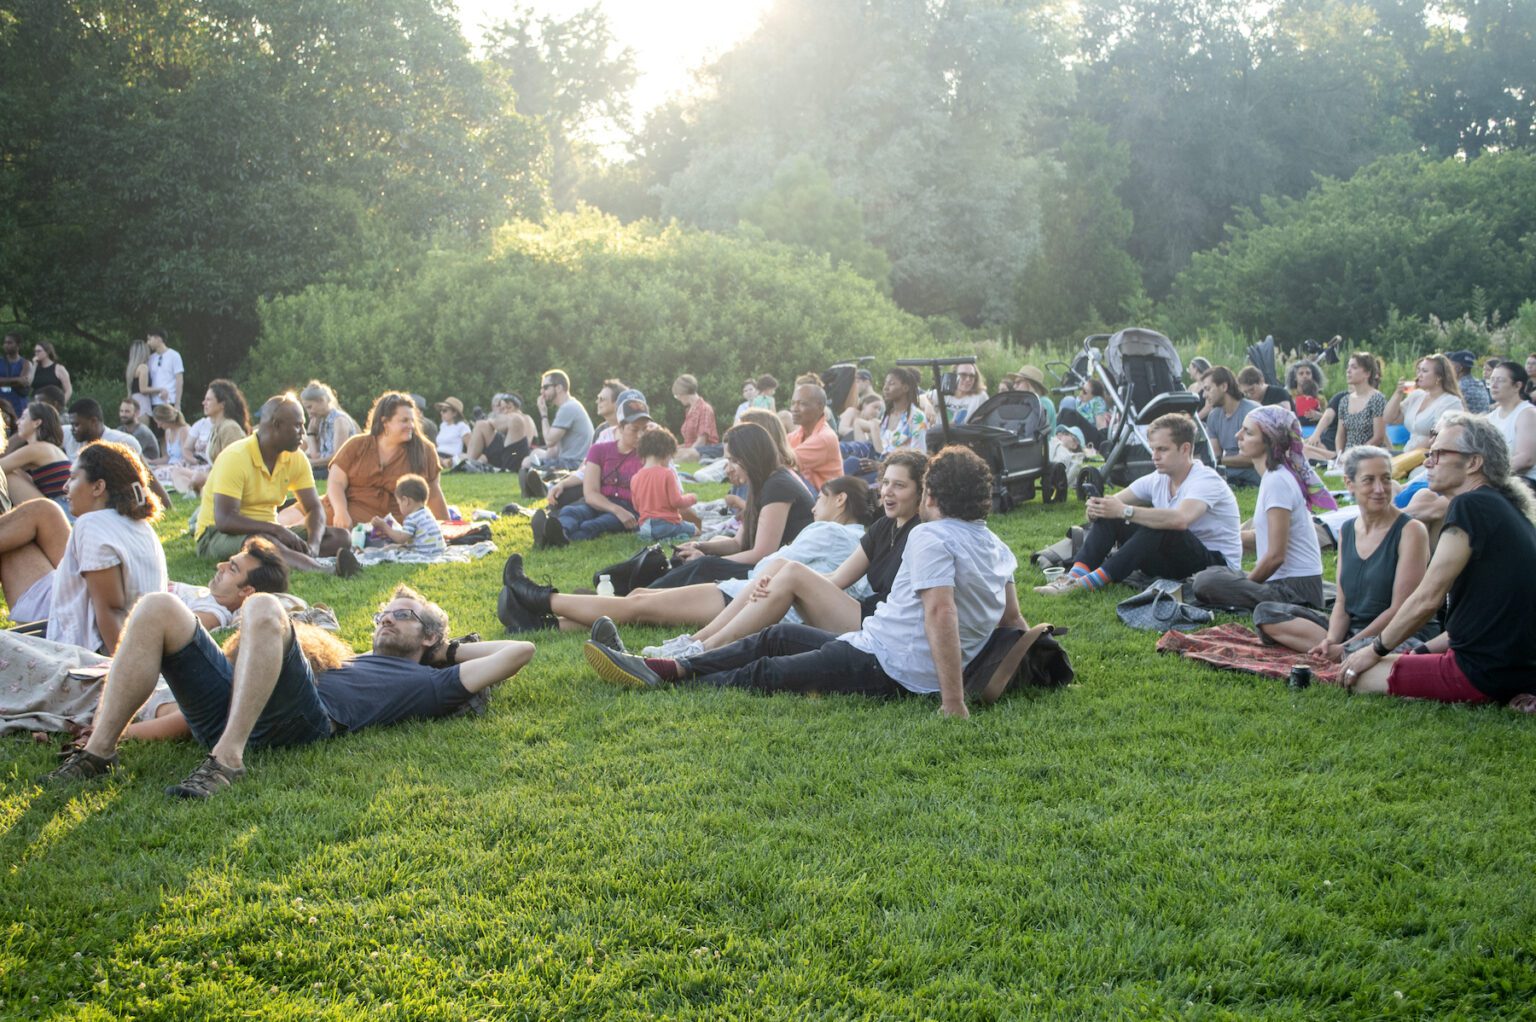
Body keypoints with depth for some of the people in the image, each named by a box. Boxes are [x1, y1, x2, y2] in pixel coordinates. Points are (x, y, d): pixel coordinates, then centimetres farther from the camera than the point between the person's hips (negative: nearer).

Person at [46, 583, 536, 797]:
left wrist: (451, 650, 33)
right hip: (227, 713, 6)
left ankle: (227, 760, -39)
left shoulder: (426, 684, 25)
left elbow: (520, 650, 21)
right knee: (158, 608, -10)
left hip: (300, 720, -6)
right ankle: (98, 751, -19)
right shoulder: (349, 660, 42)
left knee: (263, 607, -30)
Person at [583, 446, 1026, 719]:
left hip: (886, 669, -9)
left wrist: (954, 703, -36)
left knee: (764, 673, -3)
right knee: (778, 637, 15)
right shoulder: (997, 547, 11)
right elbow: (1012, 619, 12)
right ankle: (672, 668, 15)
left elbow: (940, 611, -31)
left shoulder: (931, 538, -18)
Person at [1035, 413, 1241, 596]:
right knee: (1108, 515, -8)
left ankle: (1089, 583, -38)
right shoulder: (1157, 480, 4)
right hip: (1175, 560, 7)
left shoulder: (1206, 480, -19)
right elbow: (1116, 502, -1)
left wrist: (1124, 511, -38)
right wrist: (1097, 507, -26)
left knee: (1156, 528, -35)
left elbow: (1180, 519, -39)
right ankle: (1075, 576, -27)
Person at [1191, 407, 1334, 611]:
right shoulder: (1274, 475, 13)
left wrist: (1243, 585, -6)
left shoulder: (1277, 481, -16)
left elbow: (1276, 555, -17)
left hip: (1297, 589, -10)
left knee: (1206, 583, -25)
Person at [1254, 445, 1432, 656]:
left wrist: (1345, 648, -17)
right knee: (1265, 612, -3)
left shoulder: (1411, 531, -9)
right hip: (1351, 629, 8)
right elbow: (1342, 602, 9)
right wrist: (1332, 640, -13)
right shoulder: (1346, 531, 10)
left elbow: (1400, 610, -13)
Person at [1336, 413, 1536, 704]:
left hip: (1485, 674, -10)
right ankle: (1511, 700, 6)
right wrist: (1422, 651, 18)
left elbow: (1427, 599, -15)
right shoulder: (1508, 509, 16)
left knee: (1359, 675, -5)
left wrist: (1376, 650, -2)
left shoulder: (1470, 506, -15)